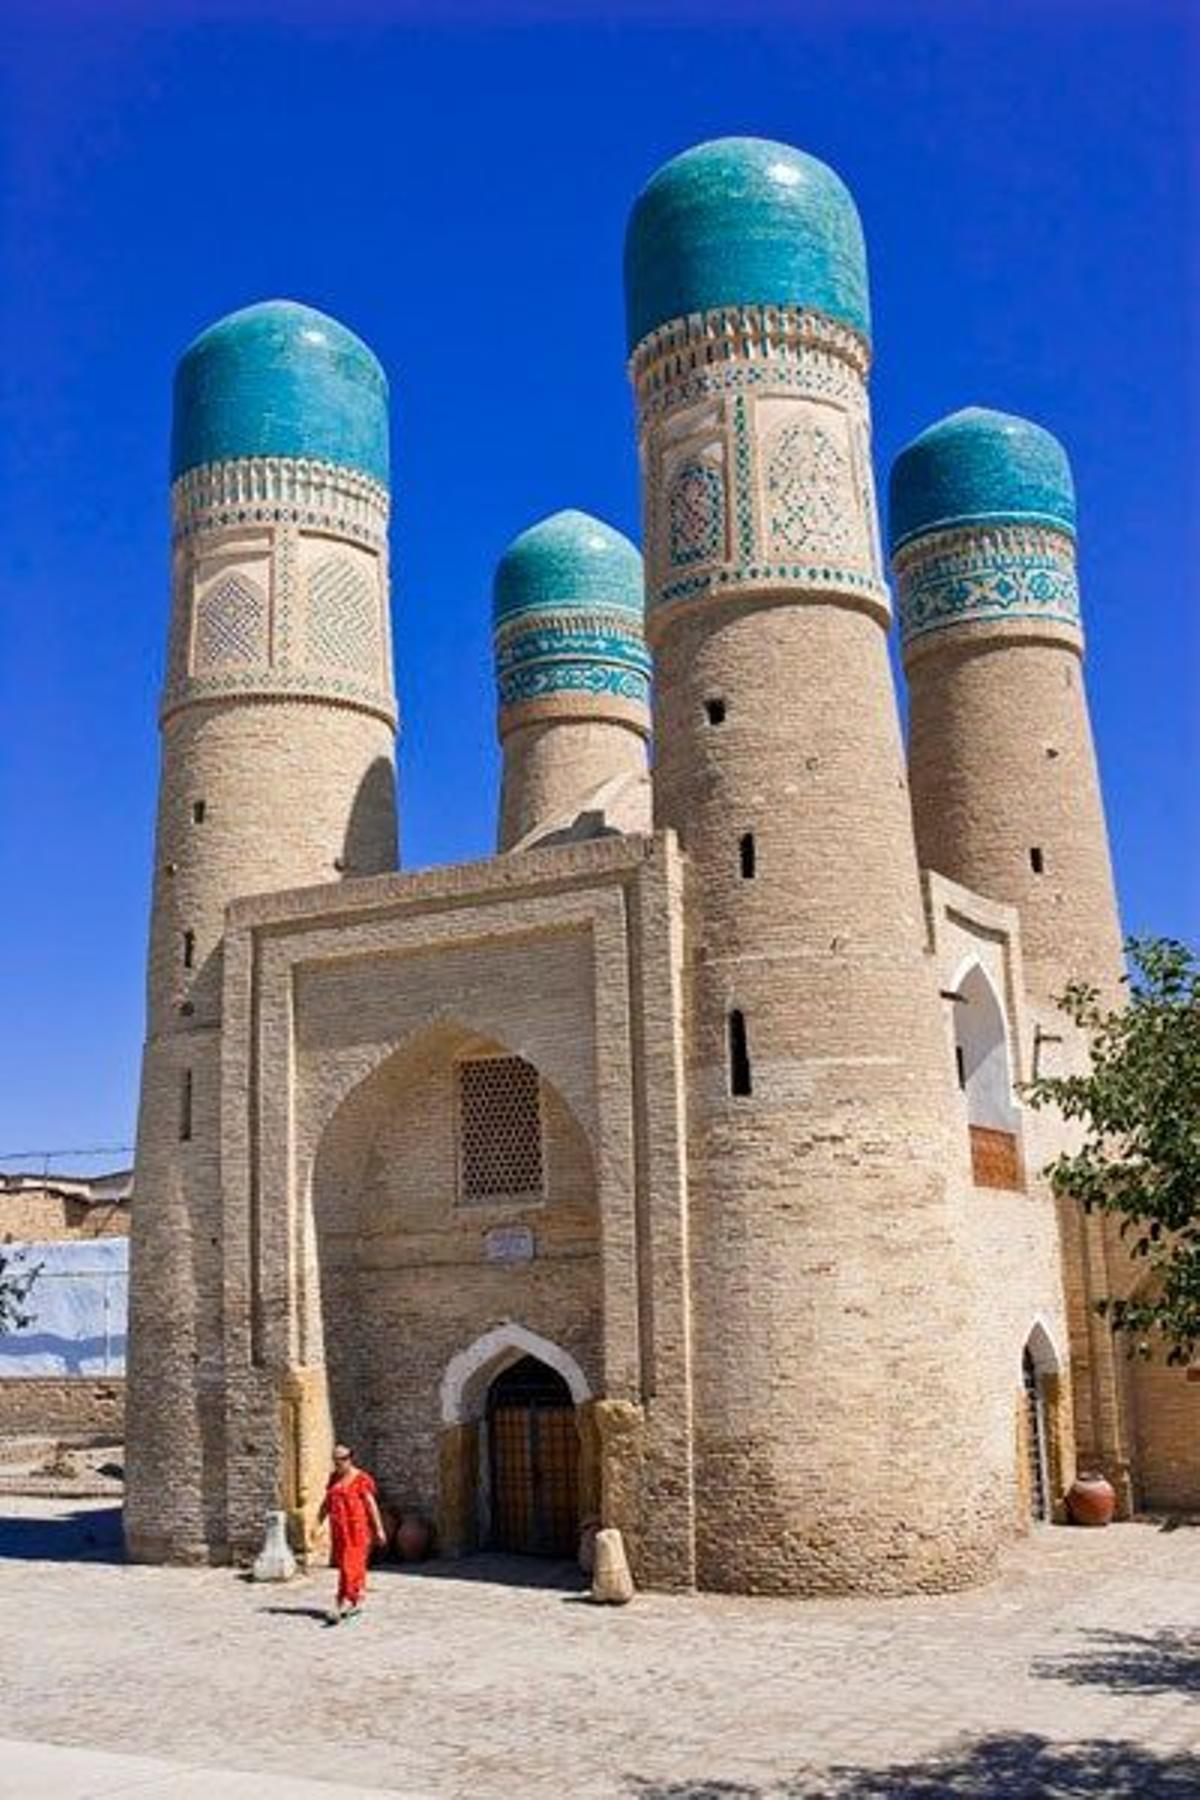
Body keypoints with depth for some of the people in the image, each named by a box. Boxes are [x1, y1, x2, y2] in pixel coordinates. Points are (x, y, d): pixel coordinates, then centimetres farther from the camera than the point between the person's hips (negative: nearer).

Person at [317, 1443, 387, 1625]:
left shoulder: (360, 1479, -9)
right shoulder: (334, 1478, 11)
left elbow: (371, 1504, -9)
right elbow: (326, 1503, 14)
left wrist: (379, 1529, -10)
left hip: (357, 1528, -7)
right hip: (338, 1529, 7)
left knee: (350, 1566, -10)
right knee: (343, 1565, 11)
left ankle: (342, 1606, -13)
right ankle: (357, 1604, 21)